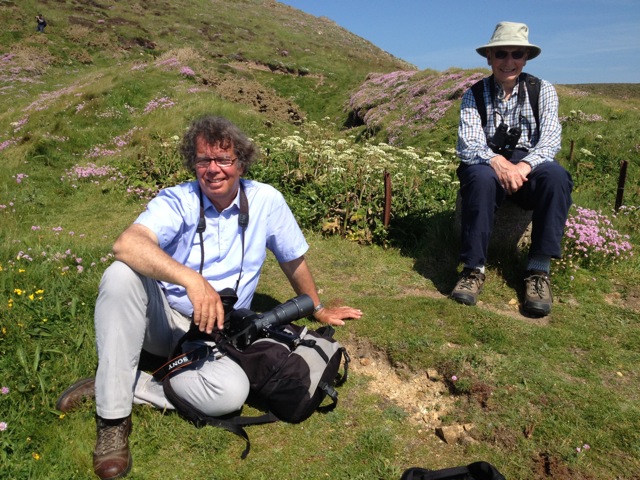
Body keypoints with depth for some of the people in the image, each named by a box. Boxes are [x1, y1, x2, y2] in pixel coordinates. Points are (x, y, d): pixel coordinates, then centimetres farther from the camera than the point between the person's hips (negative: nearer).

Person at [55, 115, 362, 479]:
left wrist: (318, 309, 19)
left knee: (232, 393, -31)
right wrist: (192, 280, -45)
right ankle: (114, 417, -21)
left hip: (214, 333, 1)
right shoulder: (178, 200, -12)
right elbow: (127, 244, -32)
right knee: (122, 274, -32)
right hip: (163, 318, 0)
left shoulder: (266, 201, -6)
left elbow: (293, 261, 8)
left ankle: (132, 385, -8)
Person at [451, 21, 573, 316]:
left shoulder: (543, 91, 5)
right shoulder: (474, 95, 2)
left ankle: (539, 270, -28)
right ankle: (474, 269, -31)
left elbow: (550, 138, -9)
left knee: (555, 175, -33)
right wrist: (496, 161, -34)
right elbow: (467, 145, -11)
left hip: (529, 169, 1)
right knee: (480, 176, -36)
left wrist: (524, 165, -31)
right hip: (490, 167, -1)